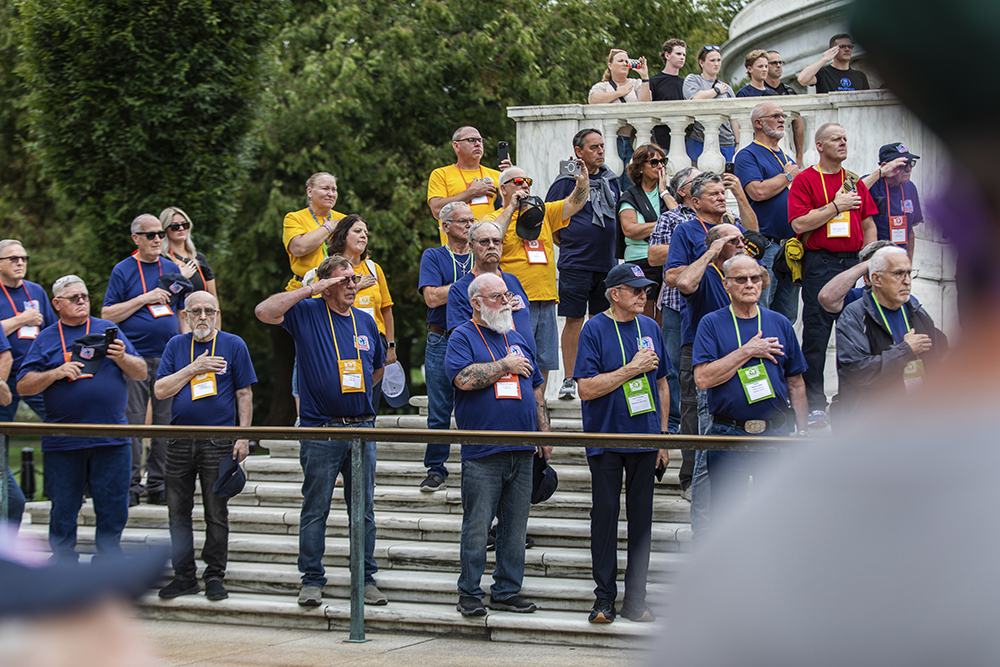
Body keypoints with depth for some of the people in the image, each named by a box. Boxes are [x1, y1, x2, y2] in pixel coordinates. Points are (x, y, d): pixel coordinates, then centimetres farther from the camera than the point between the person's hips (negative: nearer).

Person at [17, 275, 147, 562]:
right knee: (64, 509, 5)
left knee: (113, 508, 1)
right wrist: (56, 373, -12)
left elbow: (141, 373, 8)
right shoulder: (46, 339, 9)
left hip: (112, 440, 0)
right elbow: (23, 386, 3)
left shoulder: (108, 330, 11)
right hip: (63, 442, 0)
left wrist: (122, 358, -11)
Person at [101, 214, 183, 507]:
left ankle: (158, 486, 9)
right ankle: (130, 485, 1)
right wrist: (144, 299, -11)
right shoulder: (123, 271, 2)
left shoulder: (172, 269, 14)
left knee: (167, 422, 3)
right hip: (135, 357, -4)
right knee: (132, 421, -4)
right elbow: (107, 315, -4)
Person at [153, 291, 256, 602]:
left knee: (216, 514, 1)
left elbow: (244, 394, 2)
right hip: (179, 443, 3)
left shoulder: (233, 345, 3)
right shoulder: (175, 346, 10)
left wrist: (243, 437, -5)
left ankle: (215, 576, 9)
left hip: (218, 444, -3)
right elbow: (160, 390, 3)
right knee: (178, 514, 5)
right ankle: (184, 576, 13)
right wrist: (193, 369, -8)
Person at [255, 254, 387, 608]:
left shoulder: (365, 321, 13)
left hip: (362, 428, 4)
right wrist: (310, 289, -15)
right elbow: (265, 311, -18)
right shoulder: (307, 313, 0)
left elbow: (378, 367, 27)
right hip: (320, 429, -4)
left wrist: (358, 392, 14)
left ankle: (366, 578, 12)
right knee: (315, 509, 1)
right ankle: (312, 580, 8)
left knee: (364, 509, 6)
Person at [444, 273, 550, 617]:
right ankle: (469, 593, 5)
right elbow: (464, 379, -18)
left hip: (521, 452, 6)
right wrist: (506, 366, -9)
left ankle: (507, 592, 14)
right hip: (482, 454, -6)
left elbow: (536, 390, 23)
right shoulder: (462, 337, 0)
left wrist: (544, 432, 14)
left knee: (515, 527, 7)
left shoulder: (517, 338, 18)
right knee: (477, 527, -4)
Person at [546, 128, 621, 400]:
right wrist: (567, 242, -3)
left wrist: (611, 242, 13)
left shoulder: (611, 181, 12)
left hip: (606, 263, 5)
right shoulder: (566, 181, -5)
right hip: (575, 263, -5)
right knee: (574, 319, -4)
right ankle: (569, 380, 1)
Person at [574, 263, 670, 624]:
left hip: (644, 438, 4)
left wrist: (663, 435, 12)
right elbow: (586, 388, -14)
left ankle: (636, 597, 12)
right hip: (606, 440, -4)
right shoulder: (595, 329, -6)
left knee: (641, 517, 6)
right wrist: (632, 369, -17)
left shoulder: (650, 328, 9)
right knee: (605, 514, 0)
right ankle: (605, 597, 8)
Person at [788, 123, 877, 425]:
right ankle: (814, 403, 0)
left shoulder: (854, 181, 16)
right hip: (820, 262, -5)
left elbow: (868, 224, 17)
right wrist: (836, 206, -11)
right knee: (816, 335, -5)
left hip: (854, 263, 5)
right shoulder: (805, 180, 0)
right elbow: (799, 224, -11)